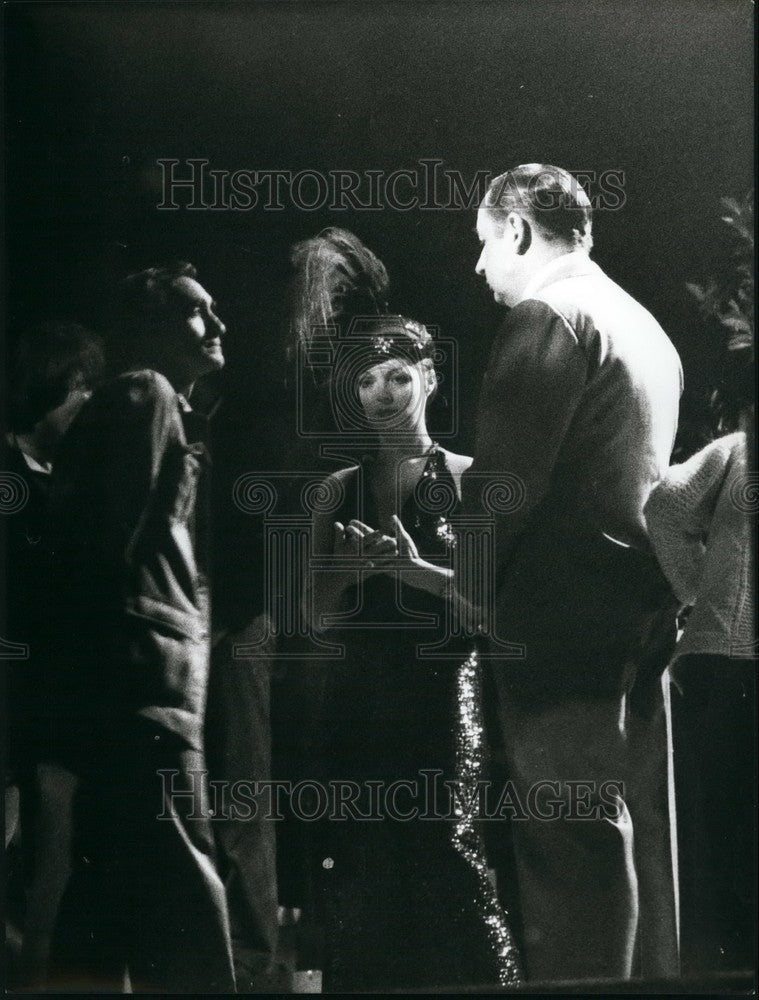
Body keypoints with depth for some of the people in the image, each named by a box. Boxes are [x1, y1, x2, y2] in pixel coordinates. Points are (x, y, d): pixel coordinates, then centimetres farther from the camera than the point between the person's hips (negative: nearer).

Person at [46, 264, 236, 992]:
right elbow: (118, 537, -15)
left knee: (113, 887, 11)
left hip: (124, 683, 10)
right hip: (144, 675, -10)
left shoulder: (158, 406, 26)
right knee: (180, 884, -13)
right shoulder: (147, 395, -2)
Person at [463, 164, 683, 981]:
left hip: (560, 614, -9)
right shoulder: (645, 326, 19)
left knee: (573, 832, -5)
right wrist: (472, 482, 18)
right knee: (637, 827, 13)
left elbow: (508, 478, -17)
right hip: (640, 607, 9)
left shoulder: (544, 315, -8)